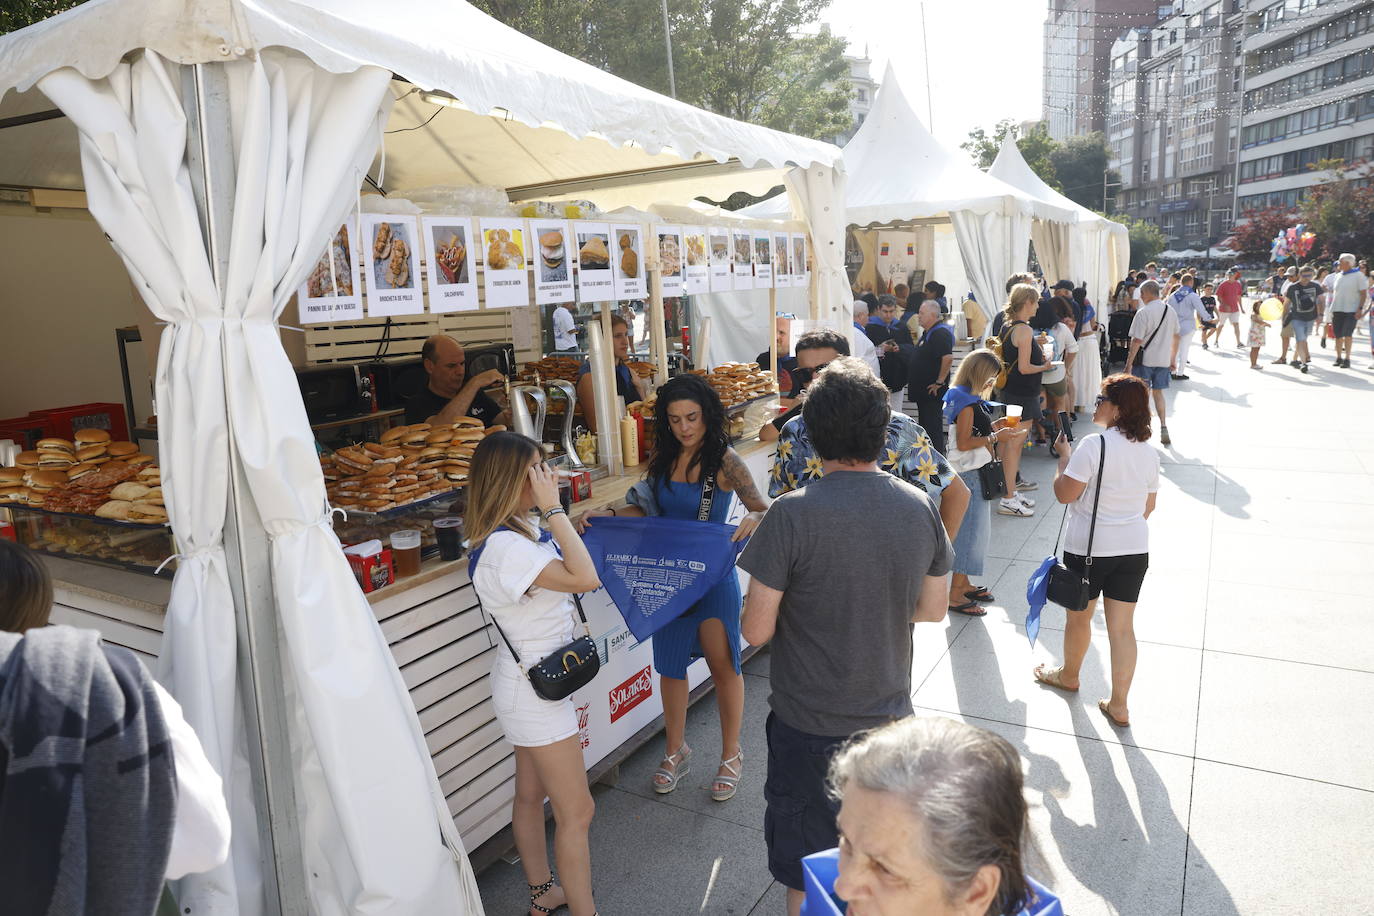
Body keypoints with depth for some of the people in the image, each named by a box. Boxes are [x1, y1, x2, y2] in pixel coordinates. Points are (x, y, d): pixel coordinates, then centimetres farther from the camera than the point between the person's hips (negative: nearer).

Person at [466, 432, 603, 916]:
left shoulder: (522, 527, 1)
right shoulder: (503, 547, -29)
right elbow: (584, 578, -37)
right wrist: (553, 507, -32)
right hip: (535, 691, -10)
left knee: (531, 794, 24)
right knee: (576, 812, 3)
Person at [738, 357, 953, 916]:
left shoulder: (793, 514, -22)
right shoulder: (919, 507, -8)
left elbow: (756, 630, -17)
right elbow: (932, 609, 5)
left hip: (809, 723, -4)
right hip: (889, 717, 4)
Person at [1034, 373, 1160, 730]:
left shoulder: (1094, 445, -19)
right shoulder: (1149, 451, 3)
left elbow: (1064, 493, -16)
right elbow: (1148, 506, 13)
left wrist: (1064, 456, -2)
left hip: (1088, 549, -5)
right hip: (1135, 549, 5)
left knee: (1079, 617, 17)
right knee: (1122, 627, 10)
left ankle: (1068, 675, 40)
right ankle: (1118, 705, 16)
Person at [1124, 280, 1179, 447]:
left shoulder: (1143, 312, -15)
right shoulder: (1171, 311, 6)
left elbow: (1137, 341, -17)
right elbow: (1176, 337, 14)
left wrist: (1129, 363, -11)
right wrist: (1173, 359, 24)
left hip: (1144, 359, -6)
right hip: (1163, 359, 6)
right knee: (1158, 392, 16)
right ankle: (1163, 427, 9)